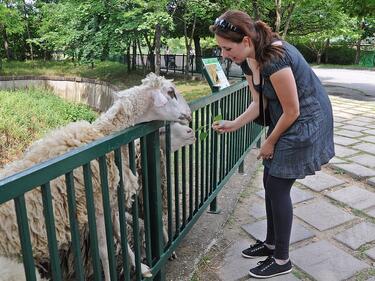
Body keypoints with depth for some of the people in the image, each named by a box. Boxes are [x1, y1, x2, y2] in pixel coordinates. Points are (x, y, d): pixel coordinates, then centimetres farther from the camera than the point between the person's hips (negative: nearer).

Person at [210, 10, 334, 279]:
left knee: (278, 186, -3)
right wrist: (233, 124, -10)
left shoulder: (274, 59, -30)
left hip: (306, 122, -8)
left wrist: (270, 142, -9)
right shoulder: (248, 61, -3)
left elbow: (292, 111, -22)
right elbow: (258, 104, 4)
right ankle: (271, 243, 31)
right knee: (270, 182, 12)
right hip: (285, 120, 9)